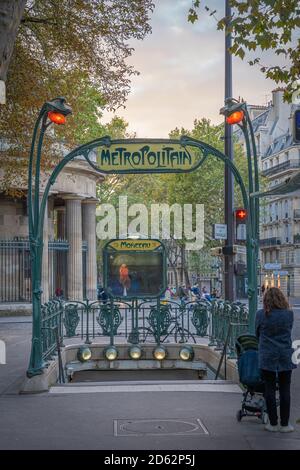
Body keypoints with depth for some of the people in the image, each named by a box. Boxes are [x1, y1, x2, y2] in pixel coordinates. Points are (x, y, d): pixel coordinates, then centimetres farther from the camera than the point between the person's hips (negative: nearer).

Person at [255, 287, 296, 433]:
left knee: (270, 390, 7)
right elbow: (289, 331, 10)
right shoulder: (289, 314, -4)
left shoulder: (260, 314, -6)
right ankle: (284, 424, 12)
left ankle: (273, 423, 12)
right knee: (285, 390, 7)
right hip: (285, 356, 1)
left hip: (267, 357, -1)